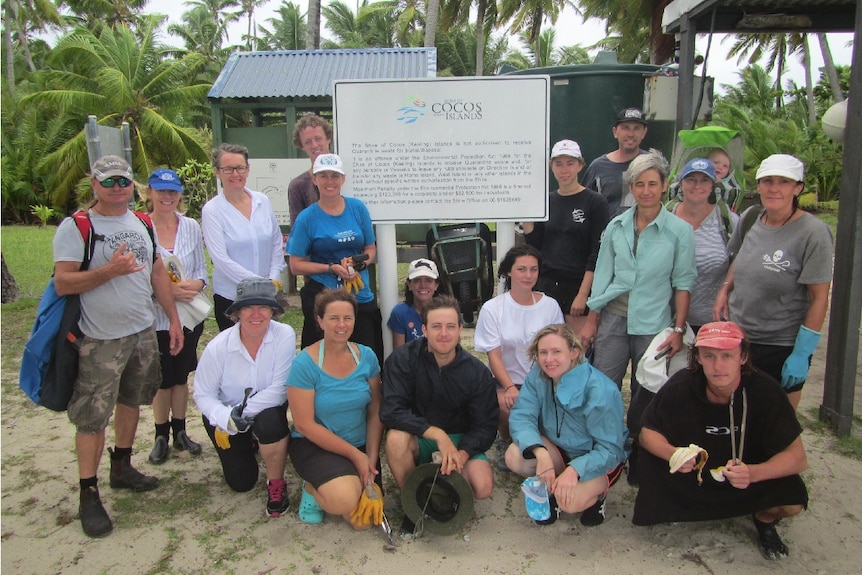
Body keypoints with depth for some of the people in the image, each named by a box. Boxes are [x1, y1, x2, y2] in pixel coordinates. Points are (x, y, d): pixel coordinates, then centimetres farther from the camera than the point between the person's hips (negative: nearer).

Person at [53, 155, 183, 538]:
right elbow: (62, 283, -16)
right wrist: (110, 270, -26)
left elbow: (158, 273, 13)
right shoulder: (76, 227, -9)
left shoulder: (143, 223, 8)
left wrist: (173, 319, 11)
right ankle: (88, 495, 11)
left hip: (144, 332, 6)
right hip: (101, 340, -6)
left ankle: (122, 468, 35)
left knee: (131, 402, 18)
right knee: (92, 417, -1)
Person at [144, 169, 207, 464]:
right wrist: (166, 290, -22)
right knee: (163, 379, 10)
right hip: (156, 317, -3)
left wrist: (197, 283, -15)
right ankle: (161, 436, 29)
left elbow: (202, 268, 6)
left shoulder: (191, 226, 1)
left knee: (181, 376, 15)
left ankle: (180, 431, 31)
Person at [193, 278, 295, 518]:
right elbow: (203, 395, -15)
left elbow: (279, 390, -24)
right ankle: (248, 444, 39)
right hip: (225, 414, 1)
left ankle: (276, 484, -9)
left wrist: (244, 410, -32)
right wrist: (226, 419, -33)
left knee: (270, 421, -37)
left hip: (267, 410, -1)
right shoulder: (218, 347, -22)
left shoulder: (284, 336, -25)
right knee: (241, 483, 2)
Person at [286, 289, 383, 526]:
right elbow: (304, 425, -16)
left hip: (361, 446, 4)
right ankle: (312, 488, 4)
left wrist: (371, 459, -11)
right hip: (314, 445, -4)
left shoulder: (366, 356, -4)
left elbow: (375, 413, 0)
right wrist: (355, 455, -15)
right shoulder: (305, 363, -16)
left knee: (365, 520, -8)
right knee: (345, 500, -30)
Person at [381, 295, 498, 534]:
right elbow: (390, 412, -25)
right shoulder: (403, 360, -16)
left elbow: (486, 425, -8)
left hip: (461, 442, 1)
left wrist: (462, 454, -27)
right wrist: (437, 434, -33)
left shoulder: (478, 372, -10)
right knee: (396, 437, -34)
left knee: (483, 487, -24)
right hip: (418, 441, -1)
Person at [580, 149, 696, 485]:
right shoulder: (616, 226, 5)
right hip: (613, 319, 2)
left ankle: (637, 463, 25)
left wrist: (678, 329, -6)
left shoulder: (680, 231, -3)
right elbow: (602, 274, 9)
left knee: (644, 398, 8)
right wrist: (591, 319, 7)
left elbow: (683, 283, -1)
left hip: (653, 325, -2)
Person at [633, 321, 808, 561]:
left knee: (792, 500, -27)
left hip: (753, 473, 0)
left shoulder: (764, 391, -24)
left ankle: (764, 519, 11)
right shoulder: (681, 386, -23)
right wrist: (673, 454, -34)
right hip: (692, 472, 0)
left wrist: (753, 473, -39)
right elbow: (647, 433, -13)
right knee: (650, 464, -25)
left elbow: (797, 457, -20)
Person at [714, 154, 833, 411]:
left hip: (782, 349, -5)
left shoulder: (813, 233, -15)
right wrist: (725, 289, 2)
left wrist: (801, 354, -14)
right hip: (737, 338, 5)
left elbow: (819, 298, -13)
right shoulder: (750, 218, 1)